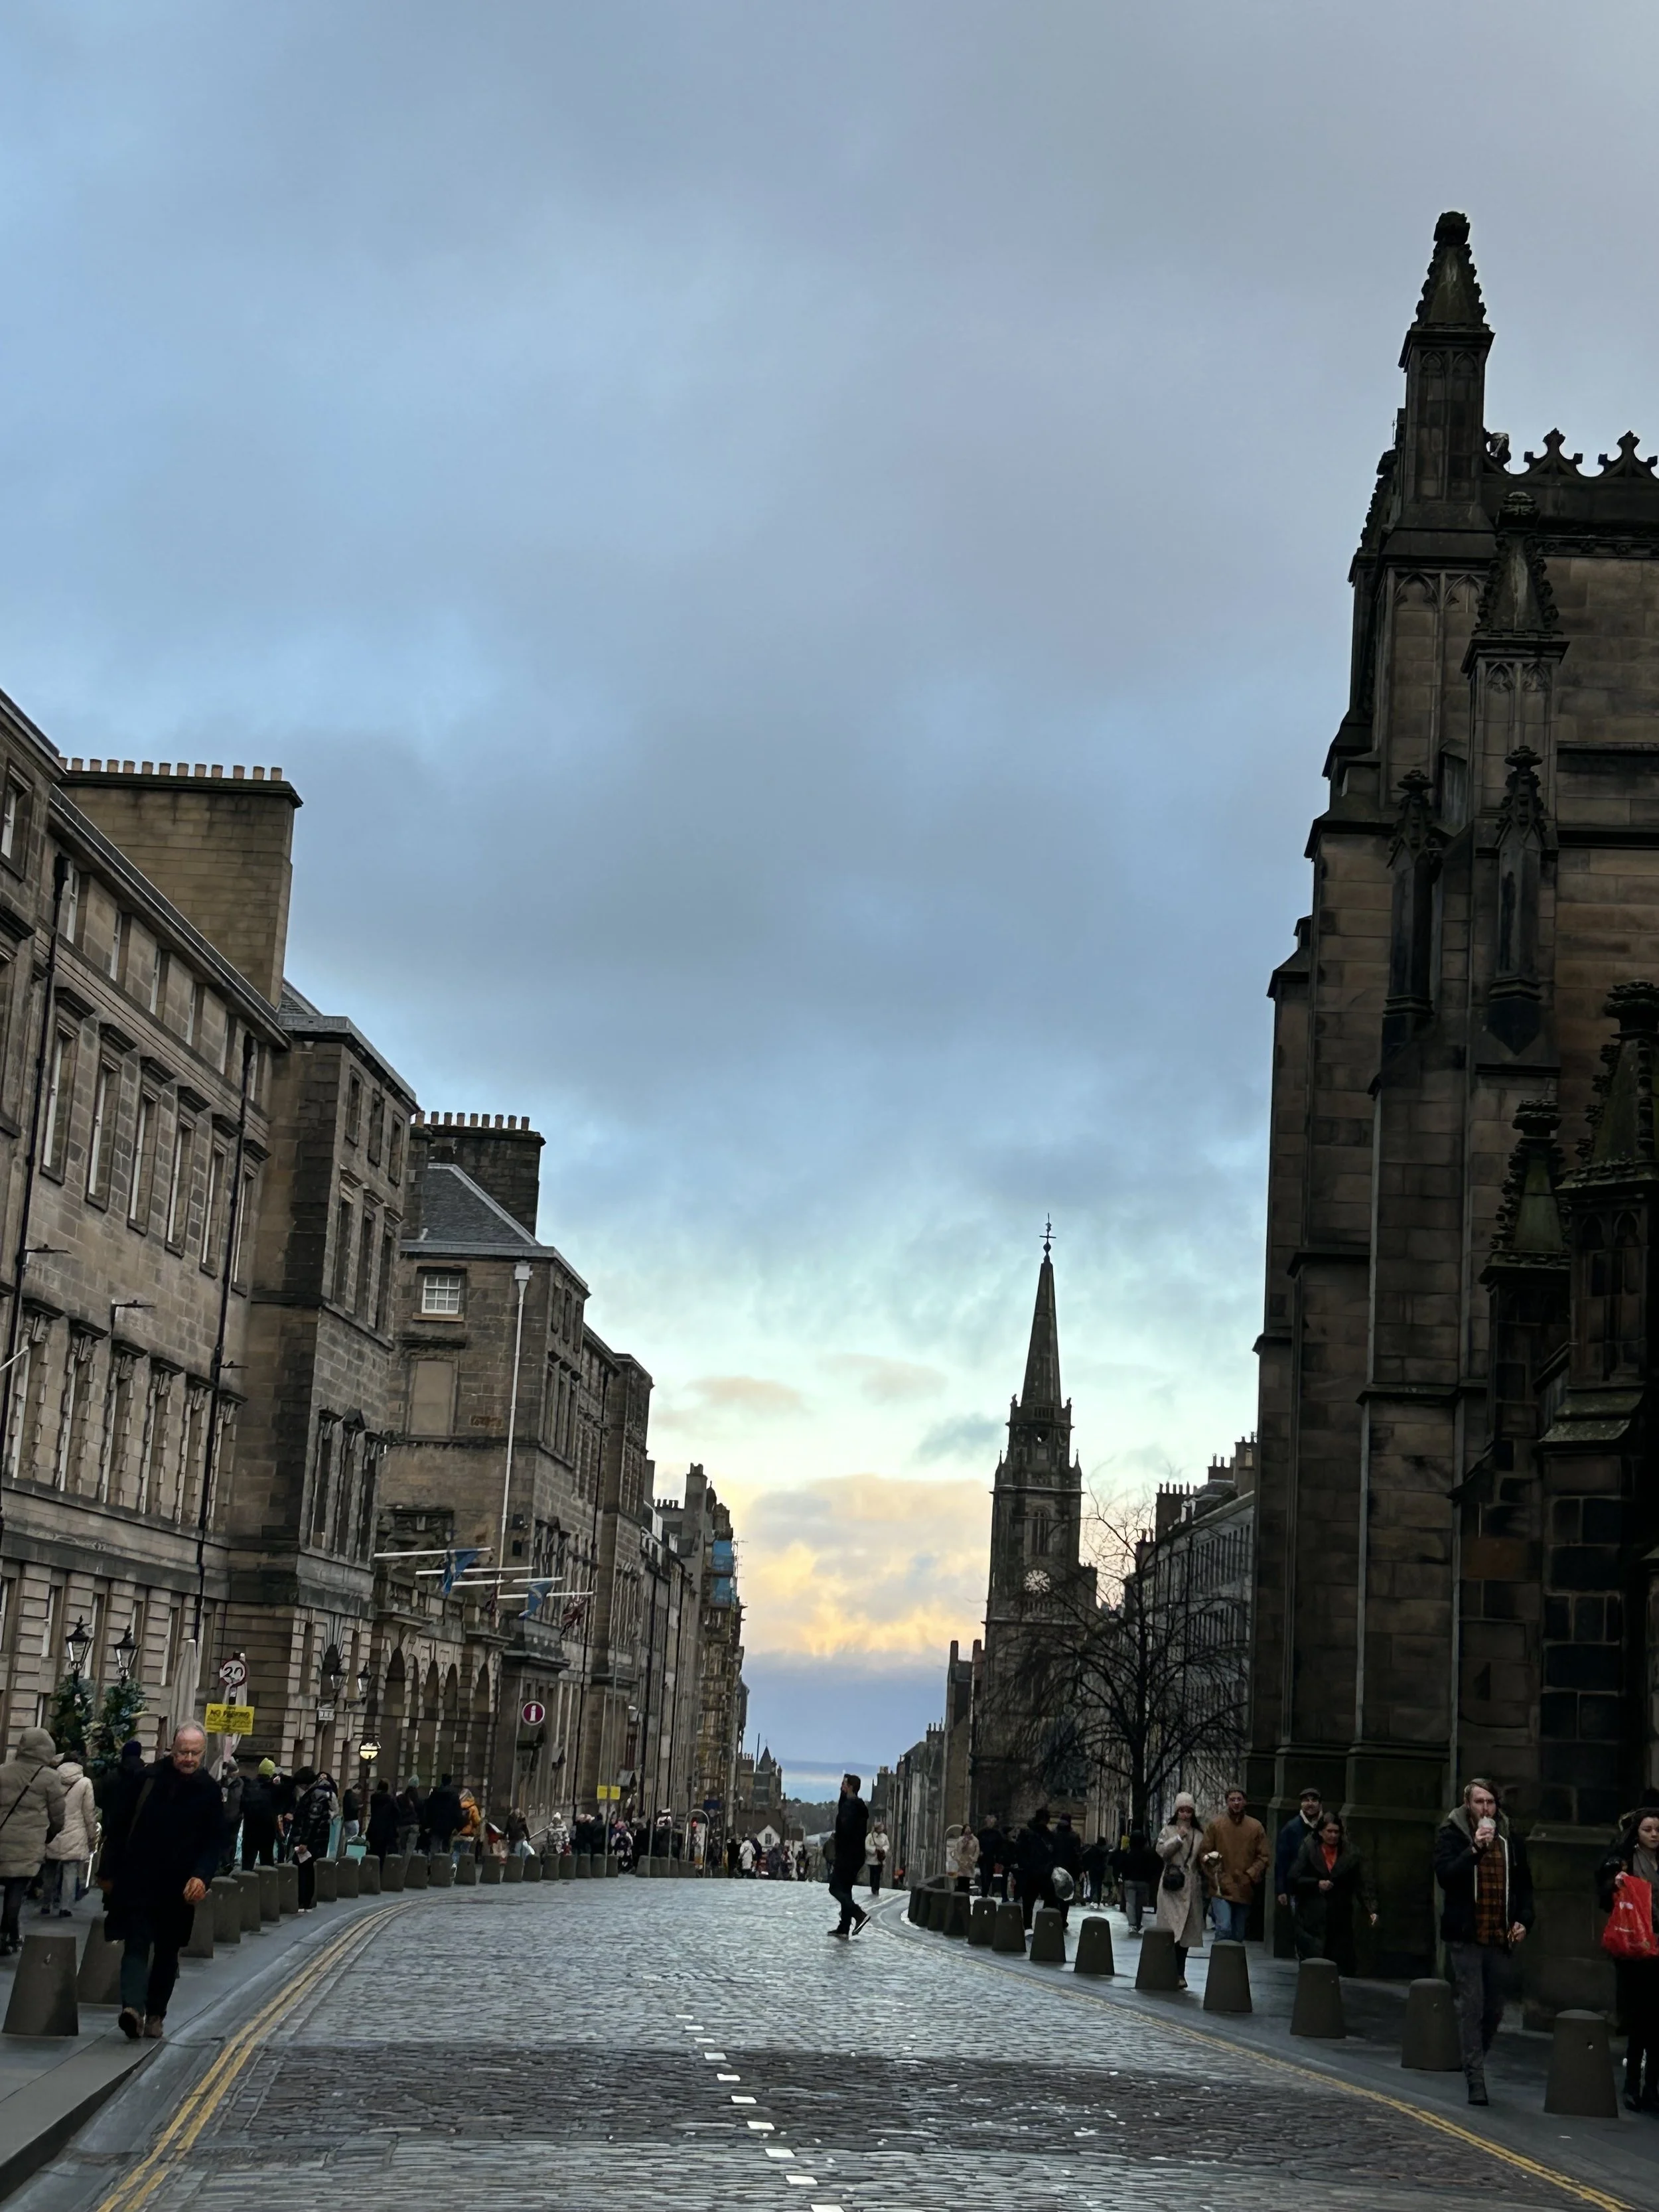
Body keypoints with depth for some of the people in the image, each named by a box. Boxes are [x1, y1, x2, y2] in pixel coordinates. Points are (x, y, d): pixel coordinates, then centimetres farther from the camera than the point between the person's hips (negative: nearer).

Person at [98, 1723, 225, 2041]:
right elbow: (116, 1827, 2)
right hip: (136, 1880, -2)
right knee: (138, 1942, -14)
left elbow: (214, 1841, 0)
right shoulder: (145, 1780, -5)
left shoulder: (208, 1791, -1)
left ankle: (155, 2014, 22)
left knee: (168, 1951, 11)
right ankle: (133, 2006, -26)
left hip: (178, 1886, 2)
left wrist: (202, 1876, -16)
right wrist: (108, 1872, 3)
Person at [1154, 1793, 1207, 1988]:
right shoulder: (1168, 1830, 6)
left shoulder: (1198, 1836, 13)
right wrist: (1179, 1838, -13)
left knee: (1185, 1932, 5)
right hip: (1171, 1885, -3)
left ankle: (1179, 1973, 11)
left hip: (1191, 1887, 3)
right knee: (1172, 1929, -11)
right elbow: (1161, 1850, -8)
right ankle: (1177, 1973, -9)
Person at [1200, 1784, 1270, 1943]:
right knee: (1224, 1928, -18)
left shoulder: (1256, 1827, 4)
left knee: (1238, 1934, 11)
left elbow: (1263, 1857, 5)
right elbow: (1204, 1853, 3)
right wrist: (1214, 1876, -8)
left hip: (1244, 1890, 3)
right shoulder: (1216, 1824, 0)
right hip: (1221, 1888, -3)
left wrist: (1250, 1875, -9)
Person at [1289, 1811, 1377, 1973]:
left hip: (1340, 1920, 1)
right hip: (1312, 1918, -1)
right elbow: (1294, 1879, 0)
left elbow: (1364, 1884, -1)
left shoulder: (1350, 1854, 4)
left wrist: (1371, 1910, -12)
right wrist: (1316, 1884, -13)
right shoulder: (1308, 1850, 2)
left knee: (1338, 1964, -2)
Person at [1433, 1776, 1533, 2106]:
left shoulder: (1510, 1840, 11)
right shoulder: (1452, 1835, -1)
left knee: (1494, 2009, 8)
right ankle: (1476, 2080, -3)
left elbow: (1524, 1885, 19)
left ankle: (1474, 2063, 27)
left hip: (1499, 1939, 4)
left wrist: (1523, 1920, 5)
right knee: (1471, 2007, -6)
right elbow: (1445, 1875, -16)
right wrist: (1475, 1849, -23)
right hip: (1465, 1937, -4)